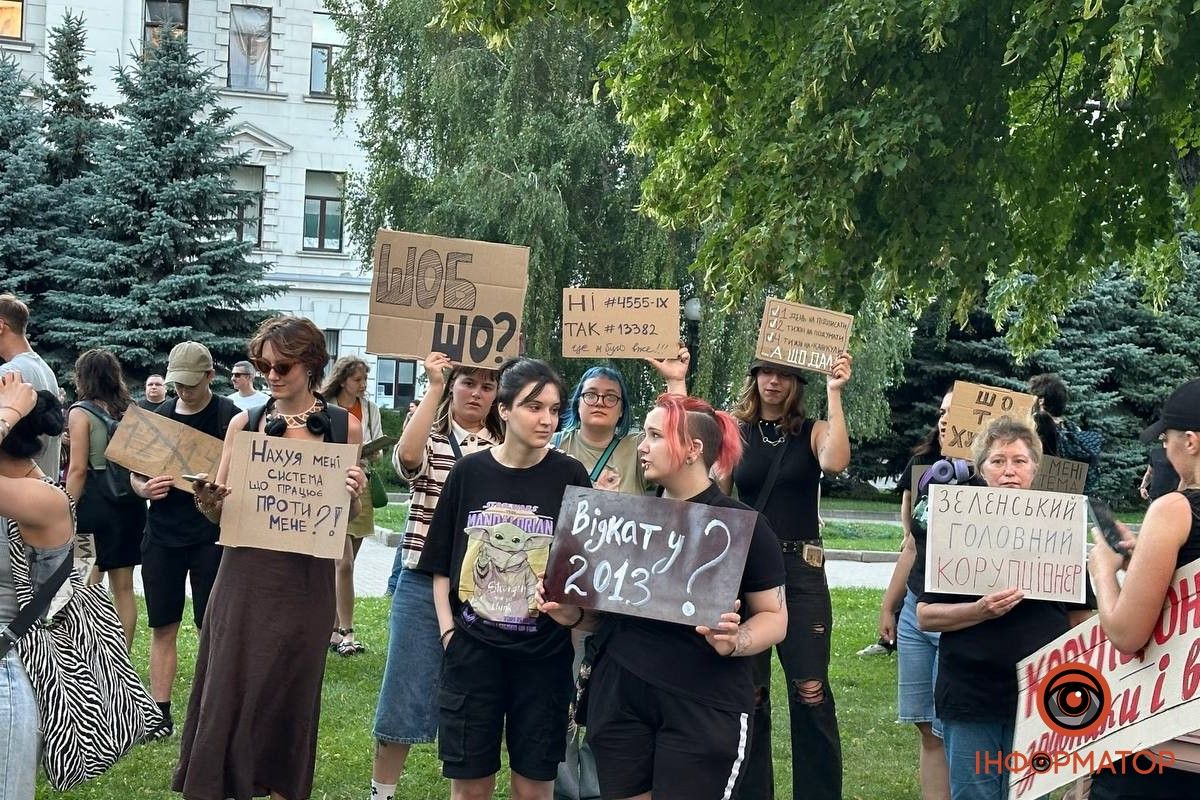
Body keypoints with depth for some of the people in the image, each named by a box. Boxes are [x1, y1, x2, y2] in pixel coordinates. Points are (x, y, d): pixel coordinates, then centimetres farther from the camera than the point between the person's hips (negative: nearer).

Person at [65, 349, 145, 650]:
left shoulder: (81, 412, -6)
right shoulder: (130, 410, 9)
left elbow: (78, 469, -11)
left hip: (94, 501, -6)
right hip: (129, 501, 6)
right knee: (123, 588, 11)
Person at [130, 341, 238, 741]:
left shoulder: (229, 416, -4)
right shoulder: (158, 415, 8)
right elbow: (135, 472, 13)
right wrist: (144, 488, -9)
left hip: (211, 537, -4)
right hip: (162, 535, 4)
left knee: (212, 627, 2)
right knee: (163, 626, 7)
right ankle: (160, 714, 14)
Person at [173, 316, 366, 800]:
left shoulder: (344, 427, 1)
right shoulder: (244, 423, 4)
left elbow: (349, 518, 7)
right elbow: (221, 510, 7)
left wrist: (354, 494, -14)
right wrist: (206, 498, -14)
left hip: (305, 582, -1)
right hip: (245, 575, 1)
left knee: (288, 697, 9)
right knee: (227, 690, 3)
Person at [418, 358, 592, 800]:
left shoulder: (570, 476, -2)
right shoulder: (469, 471, 1)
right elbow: (441, 564, 7)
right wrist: (448, 631, -1)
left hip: (544, 654, -1)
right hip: (472, 649, 1)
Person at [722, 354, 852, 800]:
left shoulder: (813, 431, 4)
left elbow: (835, 462, -19)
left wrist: (834, 395, -19)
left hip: (801, 569, -1)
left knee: (810, 691, -4)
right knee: (747, 692, 7)